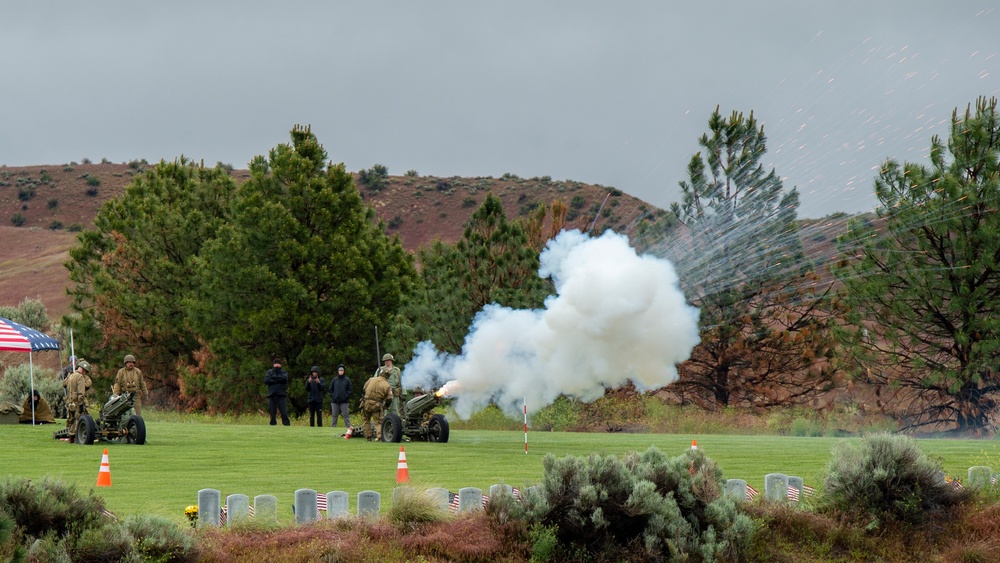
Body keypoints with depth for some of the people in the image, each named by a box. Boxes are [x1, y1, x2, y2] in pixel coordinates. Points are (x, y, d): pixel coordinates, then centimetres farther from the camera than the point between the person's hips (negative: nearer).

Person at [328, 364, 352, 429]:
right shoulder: (334, 380, 7)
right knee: (334, 415, 6)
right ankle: (333, 427, 11)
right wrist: (332, 396, -1)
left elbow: (349, 390, 4)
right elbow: (330, 389, 12)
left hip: (344, 401, -2)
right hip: (335, 401, 2)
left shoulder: (347, 380, 3)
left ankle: (348, 427, -4)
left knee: (345, 414, -4)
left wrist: (346, 396, -8)